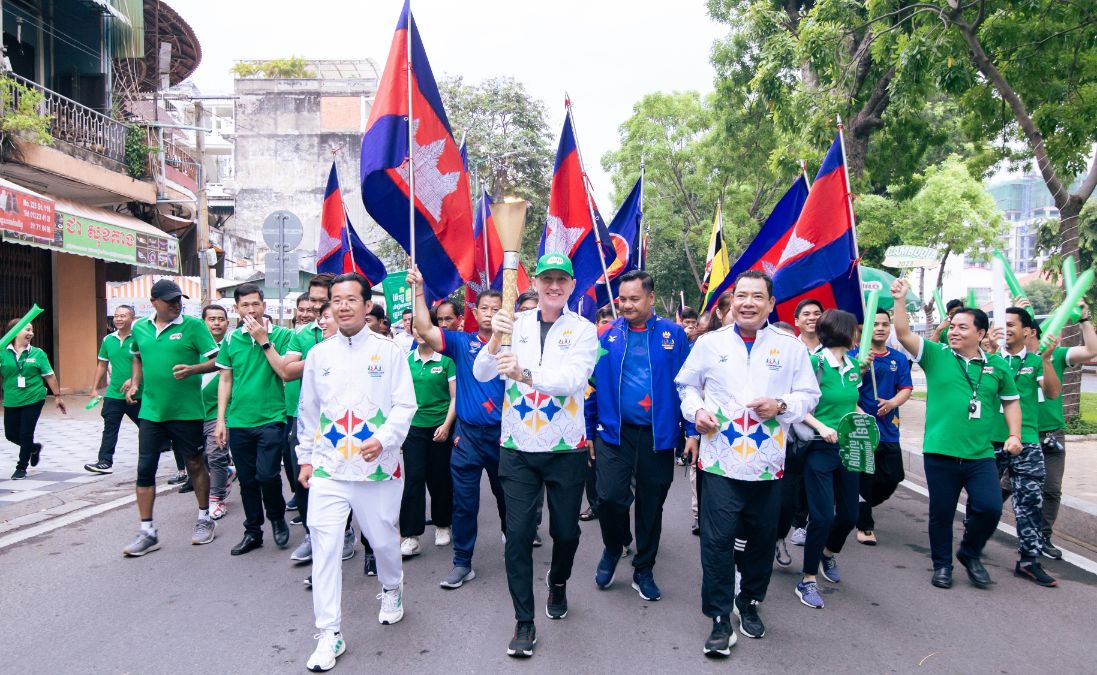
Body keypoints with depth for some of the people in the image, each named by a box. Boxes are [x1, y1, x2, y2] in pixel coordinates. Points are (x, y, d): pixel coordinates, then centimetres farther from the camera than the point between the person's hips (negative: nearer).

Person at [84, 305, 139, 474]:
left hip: (136, 395, -4)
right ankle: (105, 462, 7)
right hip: (113, 394, 4)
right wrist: (94, 388, 13)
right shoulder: (108, 339, 7)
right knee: (110, 429, 3)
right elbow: (102, 365, 15)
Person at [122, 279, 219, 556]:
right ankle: (147, 532, 13)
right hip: (150, 411, 4)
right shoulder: (140, 328, 7)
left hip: (186, 411, -4)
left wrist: (192, 369, -28)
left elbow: (216, 361, -10)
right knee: (145, 469, 3)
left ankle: (204, 519, 28)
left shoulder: (193, 325, -8)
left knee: (195, 464, 10)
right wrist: (135, 383, 11)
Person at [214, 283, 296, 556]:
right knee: (247, 480, 11)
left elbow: (286, 372, -13)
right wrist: (221, 419, 6)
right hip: (238, 421, 4)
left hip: (271, 418, -4)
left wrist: (264, 340, -13)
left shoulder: (282, 335, -2)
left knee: (267, 475, -13)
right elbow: (225, 380, 11)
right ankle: (253, 531, 27)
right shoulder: (231, 339, 7)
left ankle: (277, 516, 16)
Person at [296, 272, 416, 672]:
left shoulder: (389, 351, -3)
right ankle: (329, 634, 8)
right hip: (328, 469, 2)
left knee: (383, 538, 12)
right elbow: (307, 412, 13)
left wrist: (383, 439, -19)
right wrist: (305, 458, 13)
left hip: (378, 467, -2)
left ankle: (392, 588, 44)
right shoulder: (319, 354, 6)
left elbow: (405, 405, -5)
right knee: (324, 547, -3)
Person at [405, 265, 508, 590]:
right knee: (464, 501, 4)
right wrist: (418, 290, -13)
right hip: (468, 434, 0)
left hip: (503, 434, 0)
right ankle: (462, 563, 16)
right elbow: (426, 329, -7)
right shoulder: (462, 342, 3)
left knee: (506, 495, 17)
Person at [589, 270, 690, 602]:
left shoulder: (673, 334, -1)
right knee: (610, 497, -12)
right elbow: (593, 386, 3)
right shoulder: (608, 336, 2)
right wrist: (588, 431, 2)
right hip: (615, 433, 0)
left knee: (651, 505, 11)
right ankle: (613, 547, 21)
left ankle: (644, 571, 31)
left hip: (658, 435, 0)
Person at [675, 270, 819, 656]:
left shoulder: (790, 346, 3)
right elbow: (686, 384, 13)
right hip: (720, 461, -1)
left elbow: (809, 394, 6)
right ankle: (720, 619, 11)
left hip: (768, 463, 1)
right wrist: (696, 410, -6)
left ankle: (750, 604, 36)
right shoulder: (710, 343, 4)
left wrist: (782, 406, -13)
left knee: (761, 539, 14)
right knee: (717, 540, -3)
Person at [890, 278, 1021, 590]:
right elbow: (904, 333, -10)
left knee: (990, 508, -7)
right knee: (941, 512, 7)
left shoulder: (997, 365, 8)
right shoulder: (935, 355, 1)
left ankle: (970, 554, 22)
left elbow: (1011, 401, 17)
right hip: (940, 453, -1)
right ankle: (942, 564, 27)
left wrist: (1014, 435, 6)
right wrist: (900, 300, -19)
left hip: (981, 456, 2)